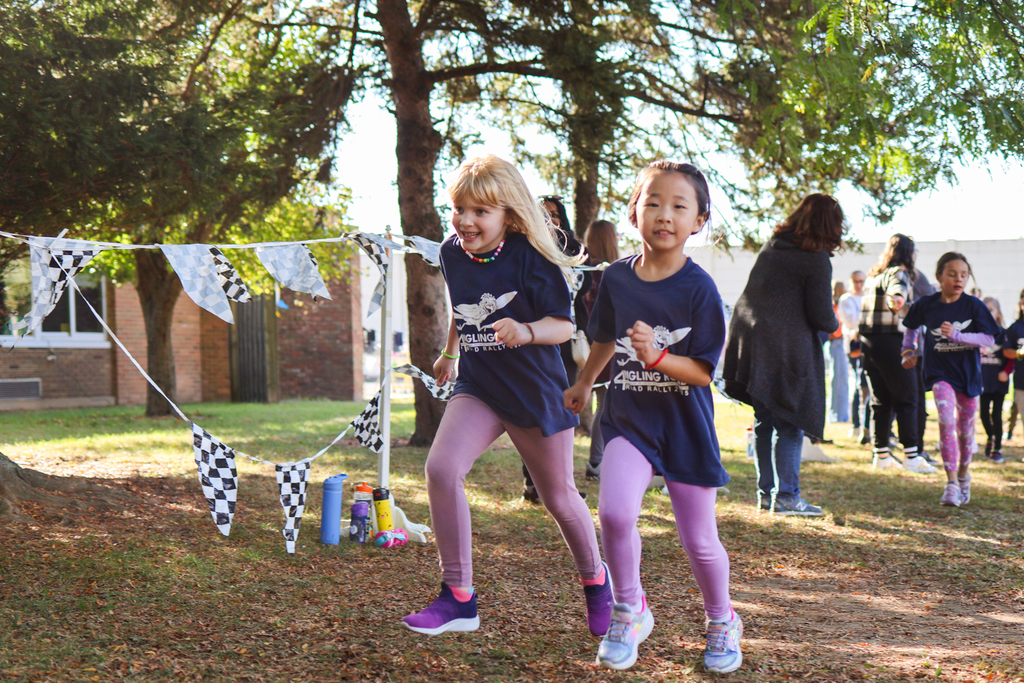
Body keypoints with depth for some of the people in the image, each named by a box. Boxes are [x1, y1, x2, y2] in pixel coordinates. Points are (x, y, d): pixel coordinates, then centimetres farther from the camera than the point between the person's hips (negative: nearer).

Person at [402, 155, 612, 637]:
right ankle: (458, 597, -9)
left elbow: (564, 325, -17)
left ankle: (595, 580, 41)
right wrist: (449, 352, 34)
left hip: (536, 389, -4)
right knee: (441, 467, -20)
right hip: (476, 385, 4)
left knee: (558, 497, 11)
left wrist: (527, 332, -37)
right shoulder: (452, 253, 0)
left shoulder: (528, 256, -17)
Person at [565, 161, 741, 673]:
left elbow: (704, 370, -14)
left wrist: (658, 357, -31)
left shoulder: (698, 288, -13)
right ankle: (630, 611, 3)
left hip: (685, 427, -2)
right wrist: (584, 383, 32)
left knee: (699, 541, 4)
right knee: (614, 511, -22)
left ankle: (722, 622, 34)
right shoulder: (617, 277, -2)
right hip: (628, 419, 2)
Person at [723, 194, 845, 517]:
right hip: (786, 348, -7)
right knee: (790, 424, 0)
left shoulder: (770, 247, 13)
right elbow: (821, 317, -11)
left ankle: (766, 492, 18)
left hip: (749, 341, 7)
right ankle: (786, 495, 0)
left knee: (763, 421, 13)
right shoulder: (817, 261, -9)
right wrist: (835, 325, 12)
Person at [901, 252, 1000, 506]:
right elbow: (911, 326, 17)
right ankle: (951, 483, -22)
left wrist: (955, 335, -25)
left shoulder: (974, 306, -8)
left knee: (965, 428, 13)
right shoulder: (926, 305, -4)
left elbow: (988, 338, -13)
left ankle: (964, 473, 38)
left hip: (968, 373, 1)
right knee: (947, 420, -22)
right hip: (940, 373, -1)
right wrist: (908, 351, 9)